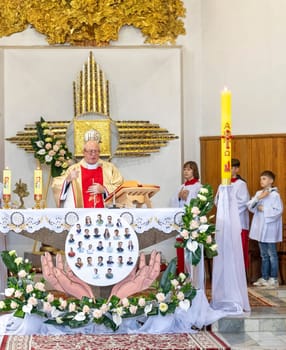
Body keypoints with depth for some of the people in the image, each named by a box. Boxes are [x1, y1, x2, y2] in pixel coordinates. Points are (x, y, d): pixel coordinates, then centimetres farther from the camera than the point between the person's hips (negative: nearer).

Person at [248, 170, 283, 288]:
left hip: (270, 229, -6)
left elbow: (278, 211, -16)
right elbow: (250, 206, 1)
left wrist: (264, 209, -12)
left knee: (272, 254, 0)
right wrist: (258, 198, -14)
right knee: (264, 255, 12)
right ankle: (264, 278, 19)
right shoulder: (258, 193, 11)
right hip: (260, 229, 6)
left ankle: (273, 279, 5)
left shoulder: (274, 194, -9)